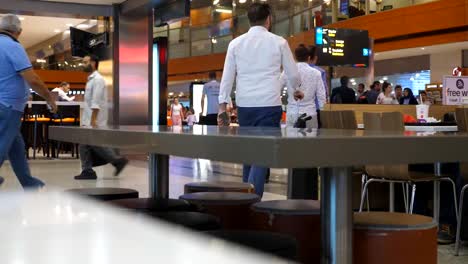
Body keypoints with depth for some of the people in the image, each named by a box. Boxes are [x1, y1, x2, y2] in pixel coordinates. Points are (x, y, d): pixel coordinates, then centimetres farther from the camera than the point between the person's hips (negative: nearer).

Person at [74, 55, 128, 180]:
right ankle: (87, 171, 8)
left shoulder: (97, 79, -13)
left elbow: (96, 102, -19)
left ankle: (118, 161, 2)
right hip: (87, 120, 9)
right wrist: (86, 120, 19)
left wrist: (93, 120, -23)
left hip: (94, 120, -9)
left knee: (96, 144, -8)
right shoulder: (91, 79, 17)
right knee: (84, 146, 5)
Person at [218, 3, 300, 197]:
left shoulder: (236, 43, 6)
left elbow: (227, 77, 5)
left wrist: (223, 106, 10)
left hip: (244, 105, 4)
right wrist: (295, 90, 28)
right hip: (269, 104, -3)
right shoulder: (278, 42, 1)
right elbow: (293, 74, 8)